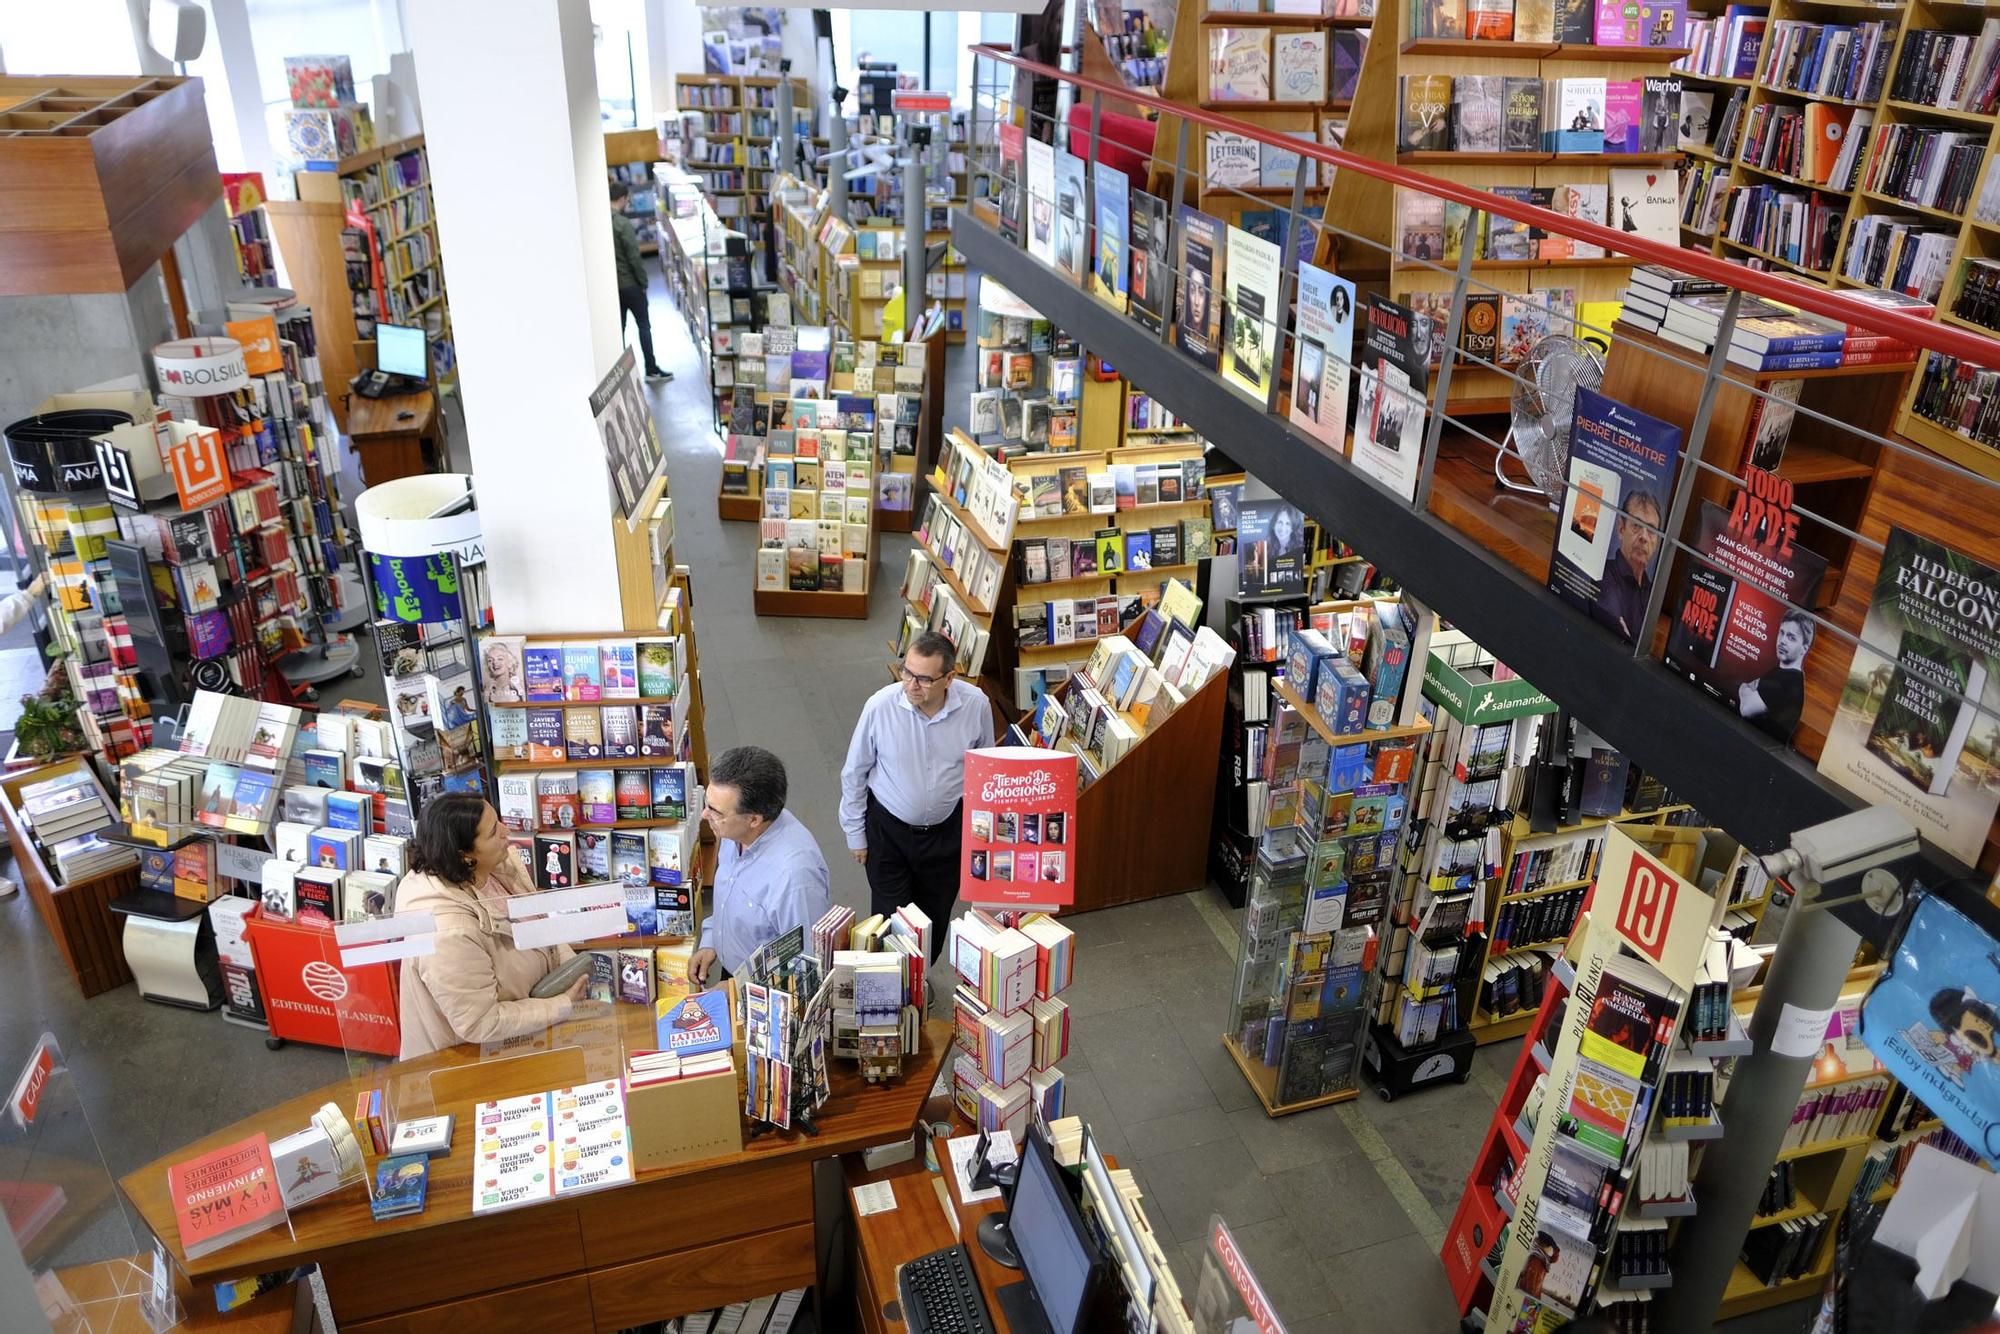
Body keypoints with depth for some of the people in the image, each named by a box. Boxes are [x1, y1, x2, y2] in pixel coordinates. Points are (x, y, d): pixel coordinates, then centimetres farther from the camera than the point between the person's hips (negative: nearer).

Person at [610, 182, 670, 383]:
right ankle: (652, 370, 8)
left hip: (611, 284, 6)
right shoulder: (623, 224, -19)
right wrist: (643, 283, -6)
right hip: (629, 284, -6)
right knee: (644, 326, 4)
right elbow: (634, 258, -17)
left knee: (618, 327, 12)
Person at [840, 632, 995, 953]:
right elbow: (854, 773, -7)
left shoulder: (976, 704, -19)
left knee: (935, 917, 18)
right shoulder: (880, 705, -23)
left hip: (948, 828, 2)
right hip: (888, 827, -2)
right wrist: (855, 833, 0)